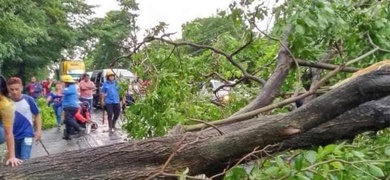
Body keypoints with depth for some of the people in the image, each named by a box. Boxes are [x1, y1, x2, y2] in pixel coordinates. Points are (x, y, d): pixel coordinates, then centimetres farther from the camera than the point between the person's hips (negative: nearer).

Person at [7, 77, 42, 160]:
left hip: (27, 135, -3)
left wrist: (39, 130, -6)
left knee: (24, 159, -9)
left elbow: (37, 115, 0)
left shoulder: (28, 99, -11)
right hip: (13, 136, 3)